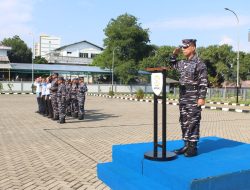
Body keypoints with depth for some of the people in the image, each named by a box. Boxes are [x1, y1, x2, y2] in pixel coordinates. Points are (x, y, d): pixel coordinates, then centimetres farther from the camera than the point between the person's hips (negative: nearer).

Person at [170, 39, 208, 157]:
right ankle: (186, 145, 21)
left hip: (194, 98, -7)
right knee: (184, 122, 11)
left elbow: (203, 83, -12)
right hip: (183, 97, 7)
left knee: (193, 122, -3)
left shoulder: (199, 64, -9)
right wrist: (174, 54, 16)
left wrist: (202, 97, -17)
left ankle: (193, 147, 6)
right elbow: (172, 65, 32)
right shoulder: (182, 63, 12)